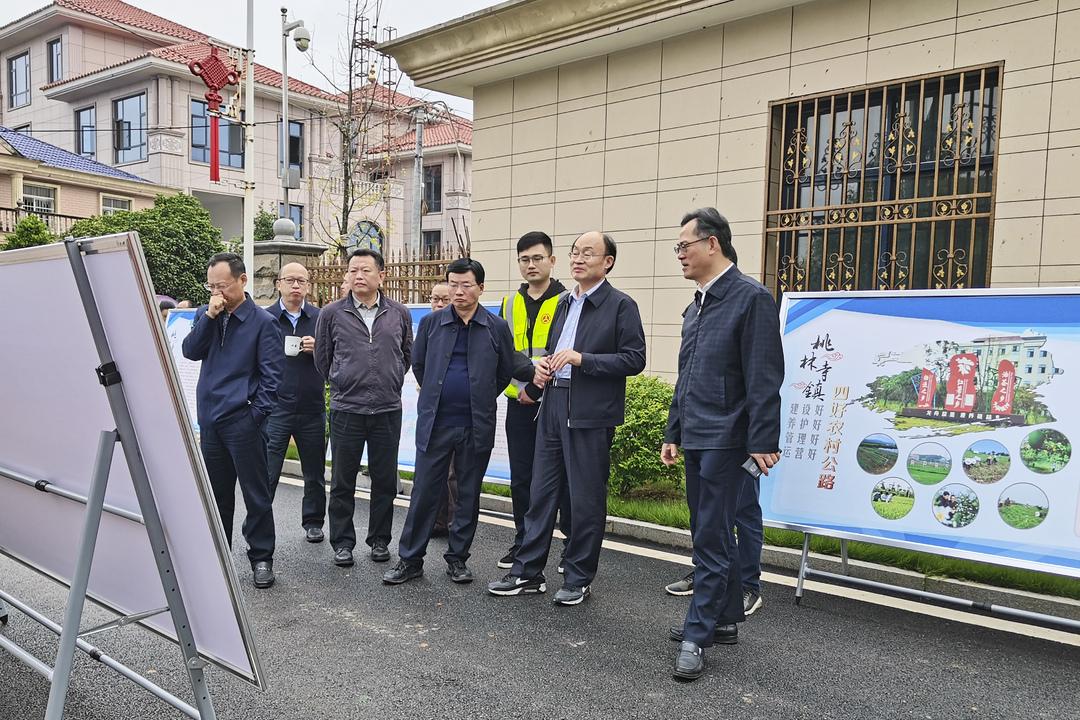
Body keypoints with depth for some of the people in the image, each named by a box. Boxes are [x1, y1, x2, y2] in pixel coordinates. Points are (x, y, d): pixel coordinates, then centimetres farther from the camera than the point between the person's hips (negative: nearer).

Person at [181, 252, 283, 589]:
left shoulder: (262, 322, -6)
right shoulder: (205, 315, 10)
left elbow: (271, 375, -8)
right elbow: (190, 351, -3)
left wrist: (257, 415, -12)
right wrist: (209, 315, -13)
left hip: (242, 421, -5)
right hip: (209, 419, 5)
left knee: (256, 493, 2)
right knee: (216, 492, 16)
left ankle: (261, 558, 13)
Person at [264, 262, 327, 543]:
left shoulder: (320, 318, 6)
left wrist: (318, 349, -13)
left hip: (312, 407, 2)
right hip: (276, 407, -2)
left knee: (315, 473, 13)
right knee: (266, 473, -2)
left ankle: (313, 522, 28)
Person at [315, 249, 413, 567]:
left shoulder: (400, 314, 4)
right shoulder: (332, 313, 0)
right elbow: (322, 359, 11)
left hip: (388, 410, 1)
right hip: (345, 410, -1)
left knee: (385, 480, 9)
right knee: (342, 481, 7)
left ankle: (379, 539, 24)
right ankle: (342, 542, 21)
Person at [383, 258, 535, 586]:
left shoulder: (497, 327, 0)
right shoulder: (431, 323, 3)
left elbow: (507, 371, 9)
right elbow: (418, 365, 14)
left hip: (477, 426, 0)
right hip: (434, 423, 0)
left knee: (469, 494, 10)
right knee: (424, 491, 4)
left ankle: (458, 558, 24)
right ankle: (410, 559, 16)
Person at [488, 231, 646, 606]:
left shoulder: (621, 305, -5)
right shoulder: (564, 303, 17)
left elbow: (634, 359, -12)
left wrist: (582, 358, -18)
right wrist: (542, 365, 5)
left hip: (591, 415, -7)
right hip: (553, 409, 7)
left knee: (586, 499, 3)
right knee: (541, 492, 11)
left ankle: (579, 579, 18)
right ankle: (527, 571, 22)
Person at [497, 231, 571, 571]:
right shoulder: (510, 303, 12)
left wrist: (537, 387, -17)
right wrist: (519, 386, -3)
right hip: (519, 404, 5)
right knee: (521, 477, 11)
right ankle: (523, 541, 25)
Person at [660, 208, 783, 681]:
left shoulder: (751, 298, -11)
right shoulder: (696, 305, 16)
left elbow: (763, 379, -16)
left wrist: (763, 442, -19)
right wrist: (673, 433, 19)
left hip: (725, 441, -9)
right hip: (695, 440, 9)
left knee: (712, 537, -3)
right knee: (710, 533, 16)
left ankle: (699, 633, 8)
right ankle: (726, 620, 30)